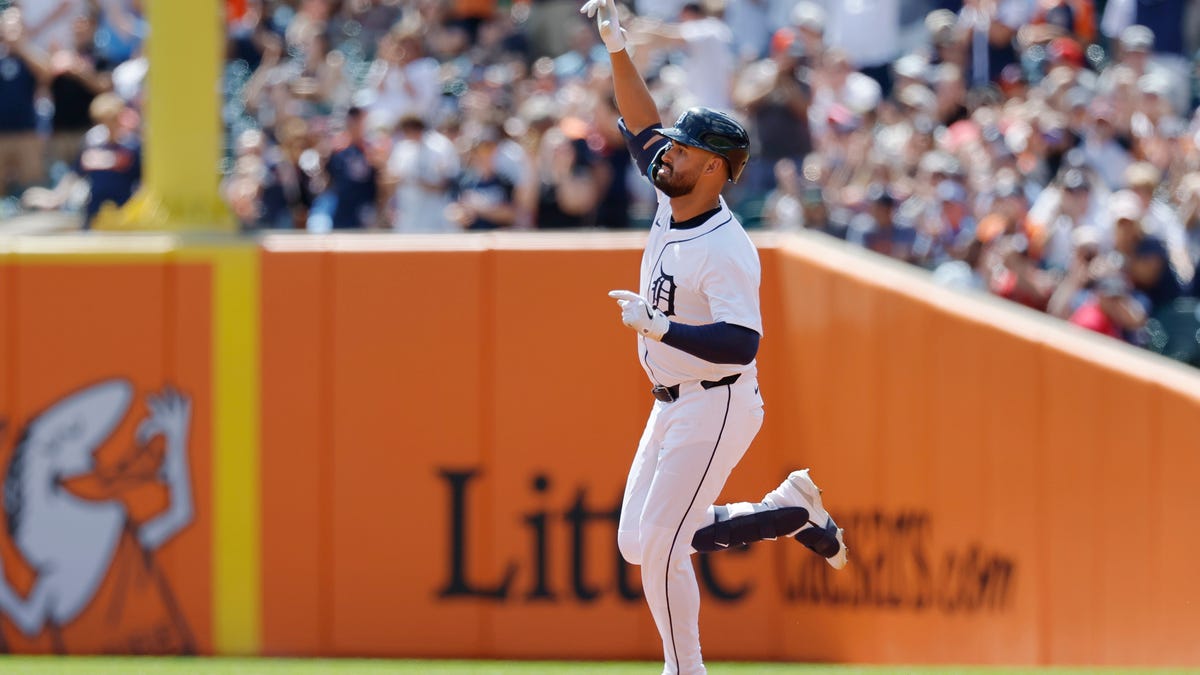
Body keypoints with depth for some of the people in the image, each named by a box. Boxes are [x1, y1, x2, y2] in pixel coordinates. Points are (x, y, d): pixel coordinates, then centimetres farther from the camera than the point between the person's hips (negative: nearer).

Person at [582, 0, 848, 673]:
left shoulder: (727, 250, -23)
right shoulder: (673, 205, 3)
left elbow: (741, 342, -31)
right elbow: (644, 125, 9)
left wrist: (659, 327, -37)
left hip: (716, 407, -9)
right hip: (673, 407, 9)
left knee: (659, 546, -13)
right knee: (639, 544, 13)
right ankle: (791, 510, 24)